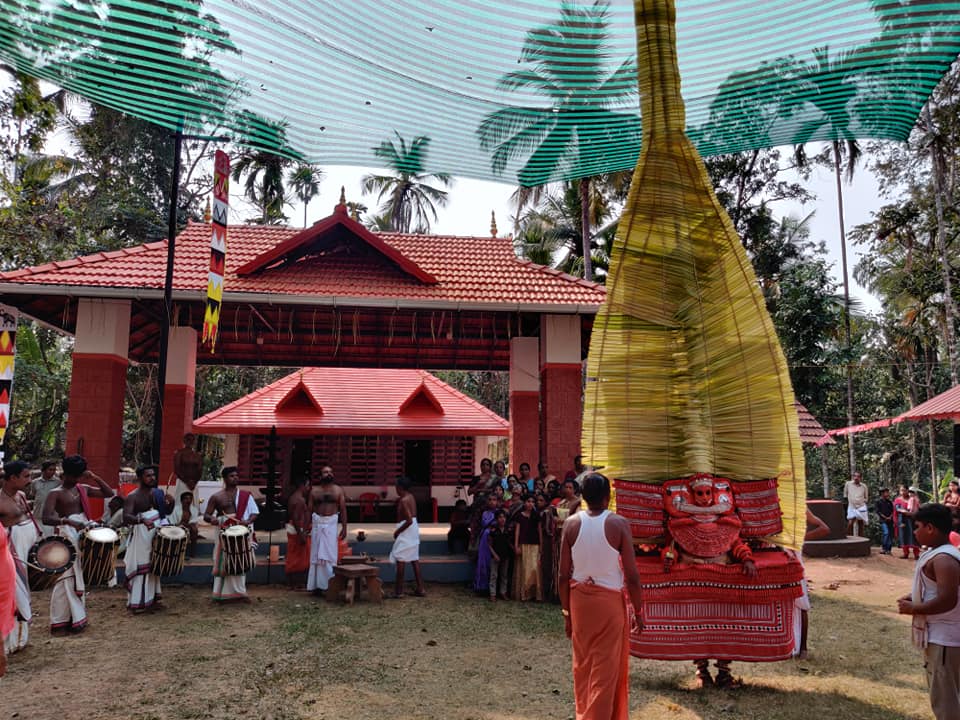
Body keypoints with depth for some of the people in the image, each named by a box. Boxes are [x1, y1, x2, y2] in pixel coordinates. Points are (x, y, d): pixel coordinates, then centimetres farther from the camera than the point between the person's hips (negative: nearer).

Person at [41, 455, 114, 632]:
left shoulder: (83, 489, 10)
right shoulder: (55, 494, -8)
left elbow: (109, 493, 11)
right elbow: (46, 519, -20)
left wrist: (95, 477, -1)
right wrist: (68, 521, -35)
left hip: (84, 533, 6)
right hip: (66, 535, -6)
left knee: (80, 576, 12)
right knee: (67, 578, -4)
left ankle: (77, 616, 22)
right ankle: (62, 619, 6)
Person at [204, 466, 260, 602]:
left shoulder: (245, 495, 8)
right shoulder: (216, 497, 5)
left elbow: (255, 513, 5)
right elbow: (206, 515, 4)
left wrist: (248, 521, -16)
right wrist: (211, 518, -19)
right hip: (224, 533, -1)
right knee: (223, 563, 1)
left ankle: (238, 592, 14)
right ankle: (222, 594, 9)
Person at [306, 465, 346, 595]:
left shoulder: (338, 490, 6)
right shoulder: (314, 490, 7)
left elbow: (343, 509, 4)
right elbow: (309, 509, 5)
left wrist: (344, 528, -2)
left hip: (332, 523, -1)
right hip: (317, 523, 1)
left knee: (330, 554, -3)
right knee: (316, 555, 3)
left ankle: (330, 584, 2)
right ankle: (316, 585, 9)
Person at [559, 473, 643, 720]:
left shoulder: (571, 523, -7)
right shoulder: (619, 524, -14)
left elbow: (564, 574, -4)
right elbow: (632, 575, -12)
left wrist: (566, 611, 6)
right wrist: (637, 611, 1)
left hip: (579, 598, 3)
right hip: (609, 600, -3)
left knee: (582, 664, 19)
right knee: (606, 668, 8)